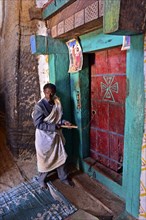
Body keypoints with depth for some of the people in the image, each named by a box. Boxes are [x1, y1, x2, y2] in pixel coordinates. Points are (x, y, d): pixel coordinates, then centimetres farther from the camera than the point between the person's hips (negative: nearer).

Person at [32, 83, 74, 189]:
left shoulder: (57, 103, 0)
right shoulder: (39, 106, -19)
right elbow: (38, 124, -21)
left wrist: (64, 122, -9)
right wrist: (53, 127, -24)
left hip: (56, 135, 6)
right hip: (44, 137, -5)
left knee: (61, 156, 16)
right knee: (44, 159, 12)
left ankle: (64, 177, 37)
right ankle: (42, 179, 37)